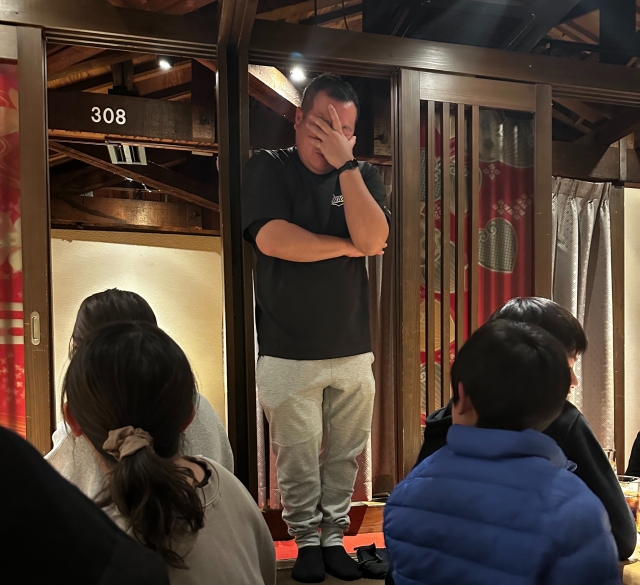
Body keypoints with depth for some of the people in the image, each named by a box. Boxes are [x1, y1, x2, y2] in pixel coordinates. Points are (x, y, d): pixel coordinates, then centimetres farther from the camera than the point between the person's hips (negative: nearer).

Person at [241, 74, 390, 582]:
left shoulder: (364, 177, 7)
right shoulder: (268, 169, 0)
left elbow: (372, 239, -11)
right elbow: (272, 239, -16)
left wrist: (345, 162, -14)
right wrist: (346, 246, -7)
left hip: (352, 350, 2)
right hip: (288, 354, -2)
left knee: (345, 456, 8)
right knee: (298, 457, 4)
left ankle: (334, 538, 24)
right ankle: (307, 542, 21)